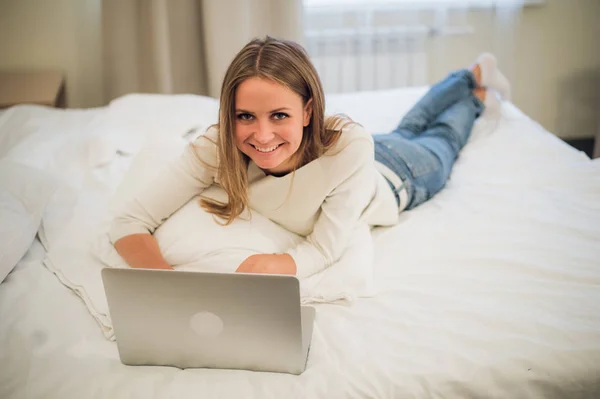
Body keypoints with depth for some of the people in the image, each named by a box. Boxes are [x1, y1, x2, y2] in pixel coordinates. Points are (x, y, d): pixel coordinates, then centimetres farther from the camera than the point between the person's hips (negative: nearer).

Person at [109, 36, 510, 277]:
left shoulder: (349, 145, -49)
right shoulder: (216, 148, -41)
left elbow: (326, 248, -41)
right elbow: (129, 222, -40)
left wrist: (280, 263, -62)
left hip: (397, 176, -3)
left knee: (440, 144, 34)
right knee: (409, 128, 35)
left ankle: (479, 89, 62)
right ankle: (471, 75, 63)